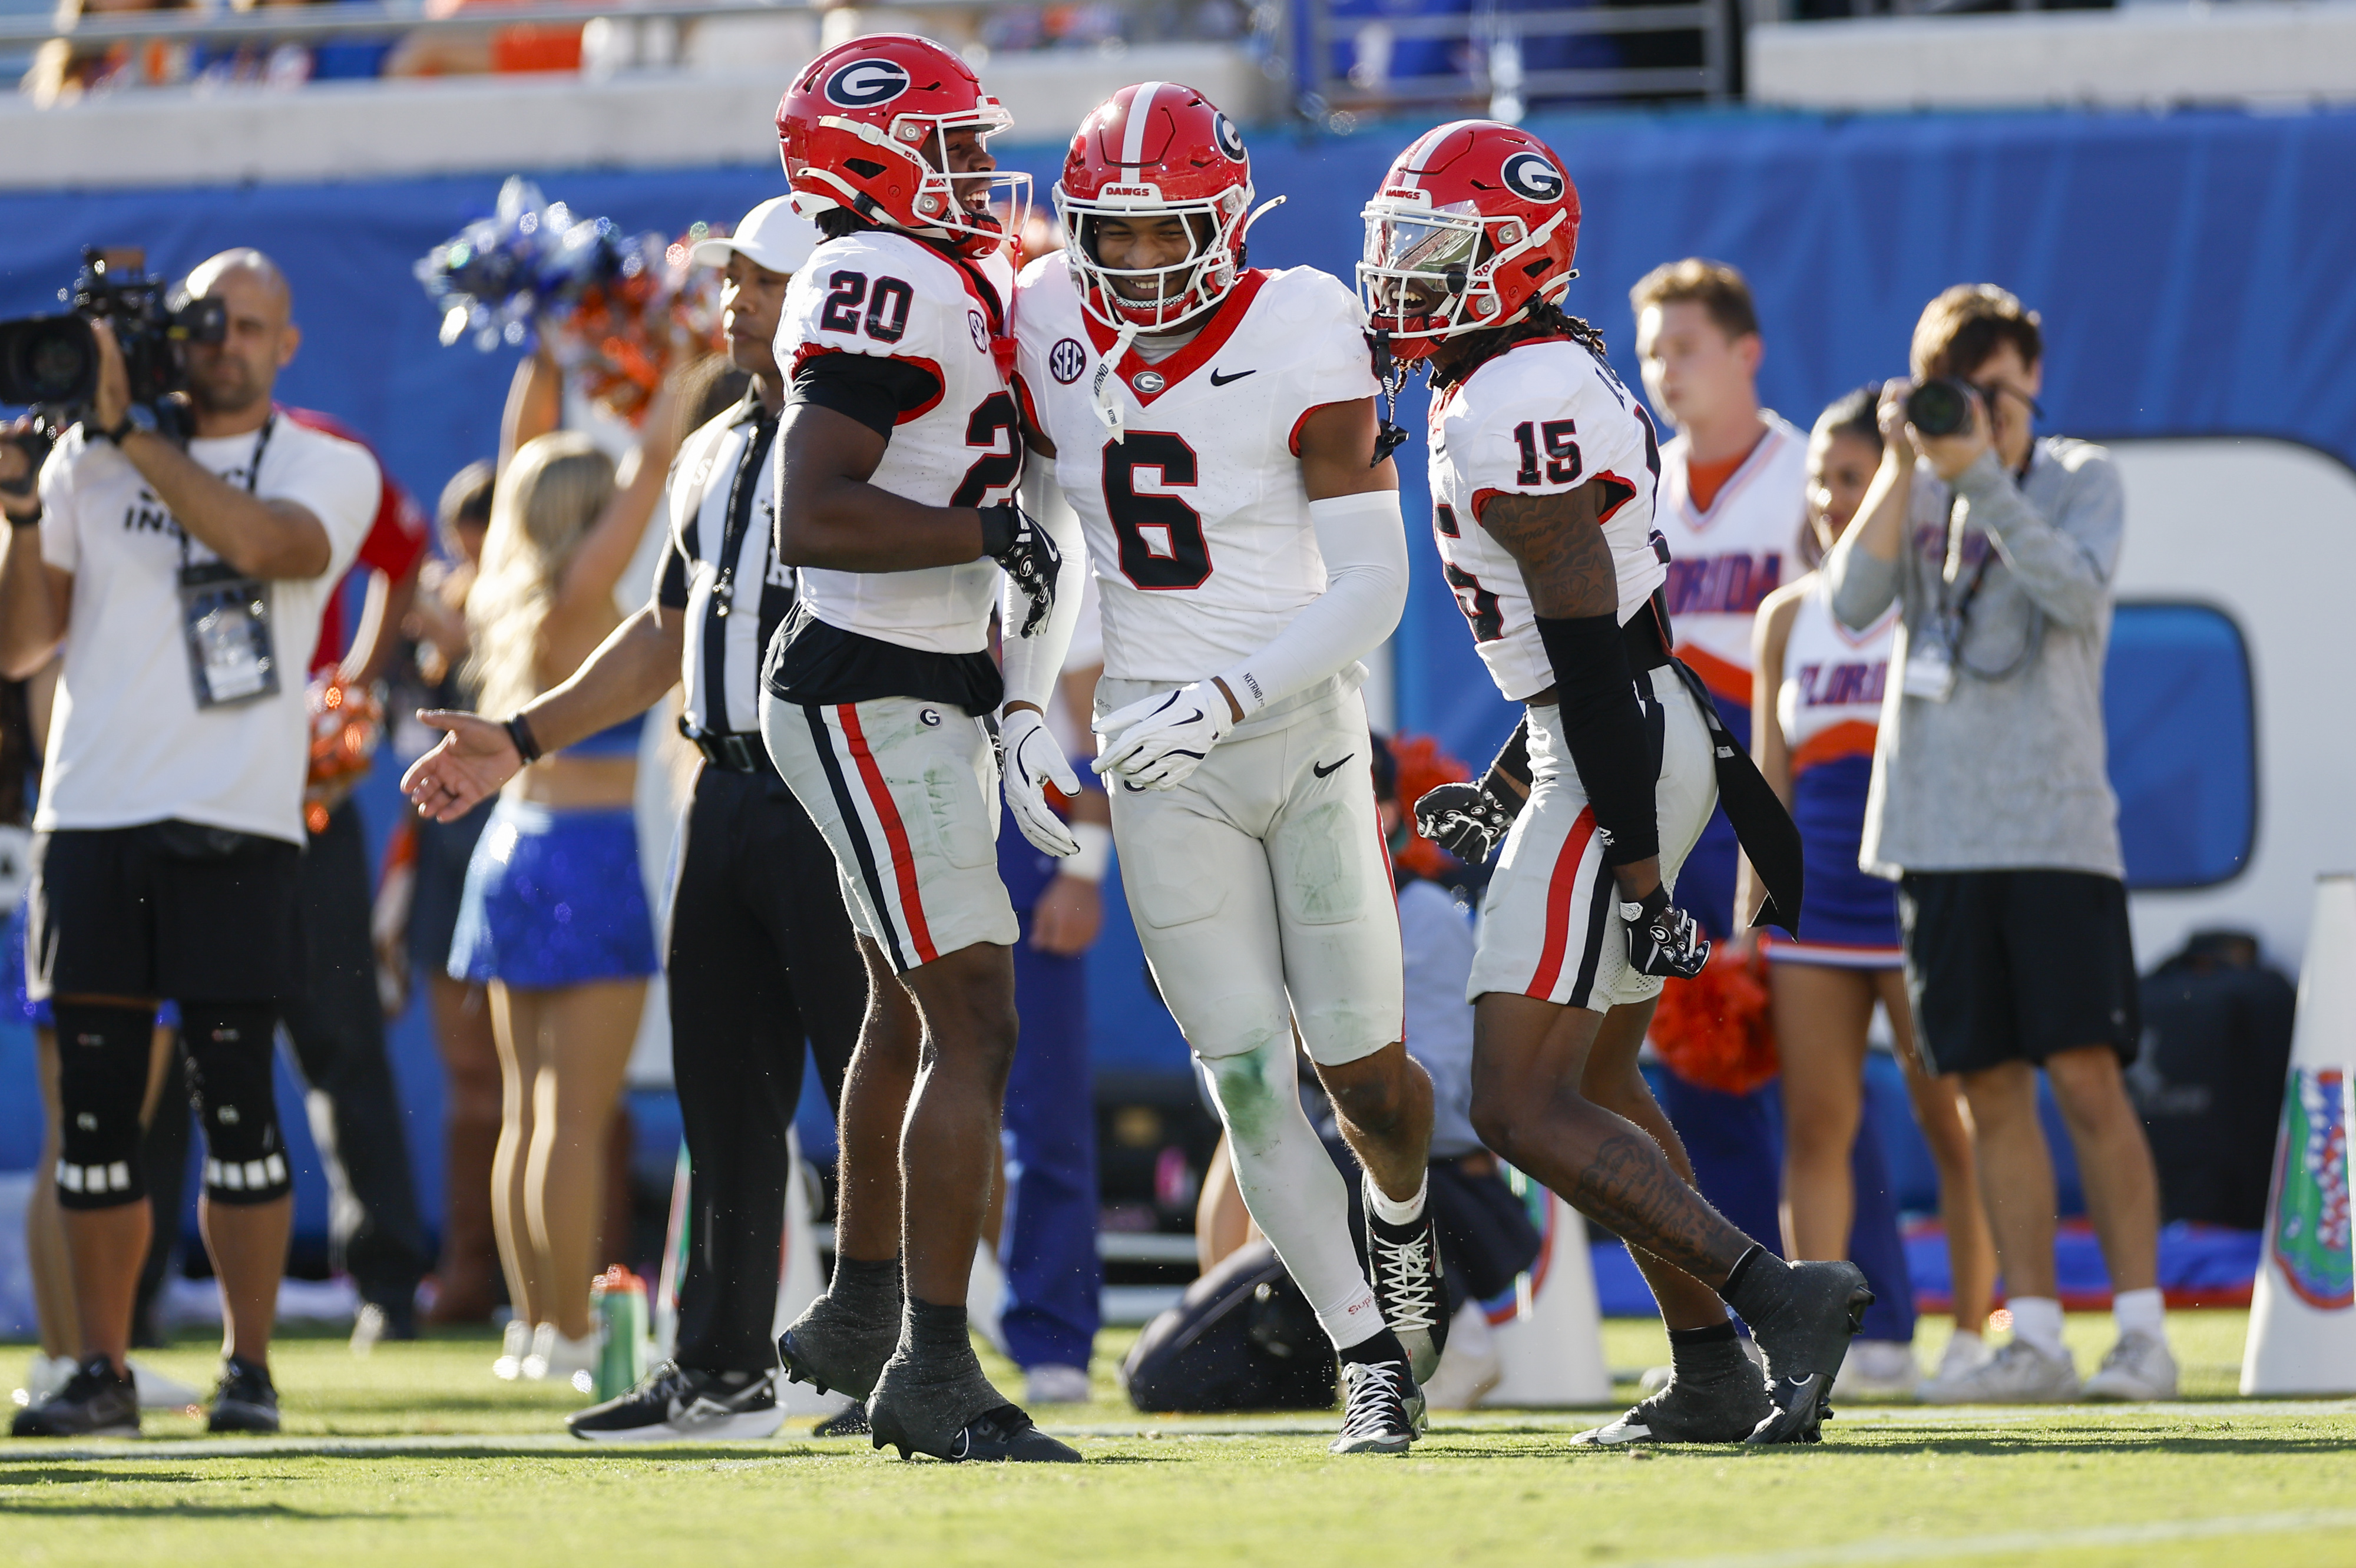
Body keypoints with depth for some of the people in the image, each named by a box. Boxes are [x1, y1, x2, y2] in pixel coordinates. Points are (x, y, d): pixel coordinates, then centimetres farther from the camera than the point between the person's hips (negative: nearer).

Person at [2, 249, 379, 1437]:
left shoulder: (328, 470, 8)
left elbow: (265, 543, -16)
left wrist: (130, 431, -15)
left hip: (236, 824, -3)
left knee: (233, 1095, -6)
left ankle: (248, 1369, 1)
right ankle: (100, 1371, 7)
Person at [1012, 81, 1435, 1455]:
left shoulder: (1297, 341, -14)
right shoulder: (1049, 329, -3)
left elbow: (1371, 590, -15)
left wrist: (1220, 698, -25)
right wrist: (1025, 708, 1)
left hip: (1299, 719, -2)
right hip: (1154, 746, 2)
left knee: (1362, 1065, 5)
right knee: (1247, 1071, -5)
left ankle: (1404, 1218, 40)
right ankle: (1370, 1355, 5)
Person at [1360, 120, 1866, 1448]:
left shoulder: (1516, 408, -19)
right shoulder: (1559, 373, 13)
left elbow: (1591, 651, -22)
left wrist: (1638, 878, -23)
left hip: (1618, 761, -11)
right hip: (1658, 736, 11)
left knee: (1522, 1108, -13)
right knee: (1599, 1079, 21)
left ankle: (1778, 1294, -20)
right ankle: (1716, 1376, 23)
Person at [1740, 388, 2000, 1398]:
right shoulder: (1787, 618, 12)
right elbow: (1770, 782, 14)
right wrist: (1749, 921, 9)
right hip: (1815, 897, 4)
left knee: (1951, 1122, -1)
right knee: (1814, 1124, 0)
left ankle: (1972, 1331, 5)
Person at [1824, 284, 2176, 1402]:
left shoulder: (2082, 478, 3)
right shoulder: (1915, 491, 11)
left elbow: (2078, 593, -15)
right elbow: (1853, 604, -4)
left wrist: (1983, 473, -19)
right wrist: (1903, 469, -12)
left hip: (2056, 827, -3)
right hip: (1938, 834, 3)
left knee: (2085, 1077, -8)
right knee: (1991, 1091, 2)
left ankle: (2140, 1328, -5)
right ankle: (2034, 1339, 4)